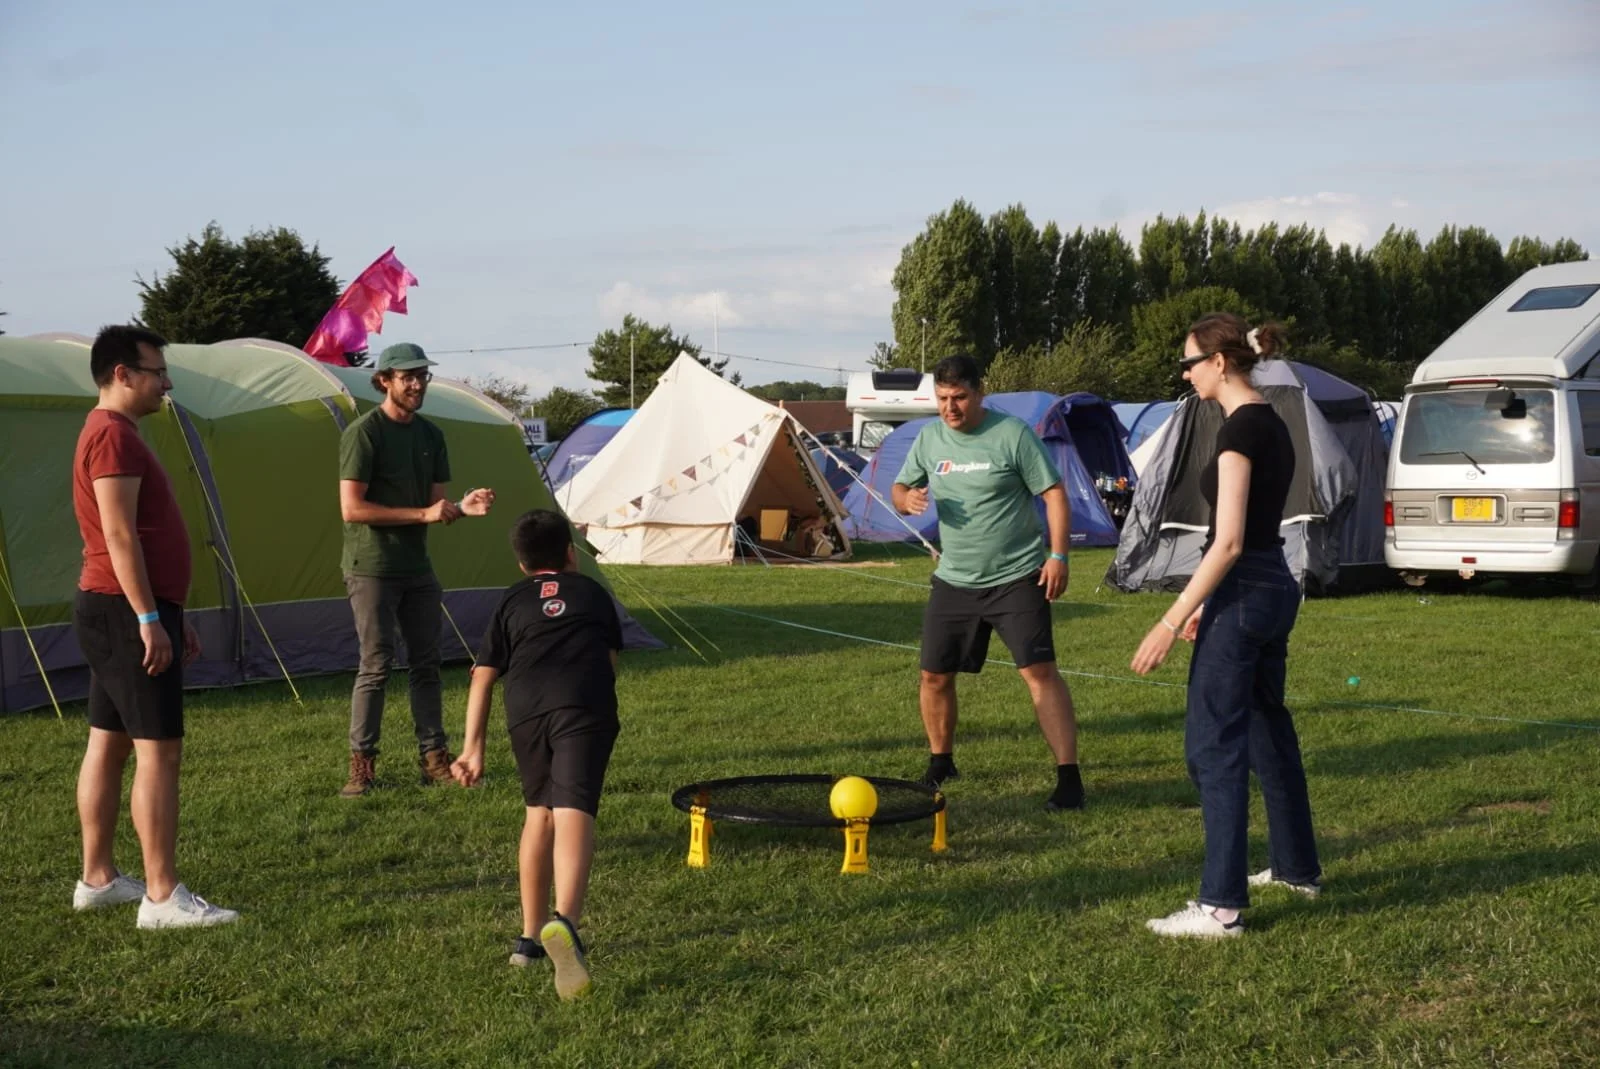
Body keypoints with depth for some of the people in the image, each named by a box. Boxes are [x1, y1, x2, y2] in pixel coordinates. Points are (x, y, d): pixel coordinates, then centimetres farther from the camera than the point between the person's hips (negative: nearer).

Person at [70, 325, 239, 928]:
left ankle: (97, 879, 22)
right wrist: (150, 618, -23)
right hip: (125, 612, -11)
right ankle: (162, 898, -9)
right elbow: (119, 535, -21)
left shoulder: (113, 433, 19)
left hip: (112, 613, 11)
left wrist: (171, 614, 23)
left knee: (107, 743, 14)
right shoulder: (114, 435, -14)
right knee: (158, 749, -10)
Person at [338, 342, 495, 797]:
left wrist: (461, 507, -13)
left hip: (417, 568, 7)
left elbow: (435, 504, 11)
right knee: (376, 666, -5)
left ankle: (434, 758, 15)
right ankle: (361, 763, 4)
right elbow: (352, 508, -18)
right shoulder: (364, 433, -12)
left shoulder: (430, 436, 9)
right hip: (372, 568, -7)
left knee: (427, 664, 8)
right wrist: (423, 514, -19)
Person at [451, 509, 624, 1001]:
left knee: (539, 811, 20)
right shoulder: (593, 592, 27)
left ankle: (531, 935, 27)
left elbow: (483, 677, 19)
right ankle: (564, 921, -37)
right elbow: (611, 659, 25)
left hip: (526, 709, 2)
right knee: (573, 813, -13)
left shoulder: (512, 601, 27)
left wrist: (473, 748, 19)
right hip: (585, 707, -2)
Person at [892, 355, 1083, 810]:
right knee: (934, 674, 10)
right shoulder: (929, 438, 5)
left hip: (1016, 579, -5)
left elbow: (1054, 495, -8)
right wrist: (907, 499, -11)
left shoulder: (1013, 434, -10)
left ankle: (1069, 776, -10)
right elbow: (900, 489, 15)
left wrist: (1058, 555, -16)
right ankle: (940, 763, 32)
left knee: (1040, 671, -13)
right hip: (954, 581, 5)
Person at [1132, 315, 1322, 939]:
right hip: (1276, 588, 10)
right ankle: (1297, 867, 34)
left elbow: (1229, 542, -23)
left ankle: (1222, 906, -6)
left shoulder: (1240, 428, -17)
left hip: (1244, 595, -10)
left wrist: (1172, 620, -22)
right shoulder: (1272, 425, 12)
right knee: (1268, 728, 21)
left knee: (1213, 743, -7)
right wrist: (1205, 605, 24)